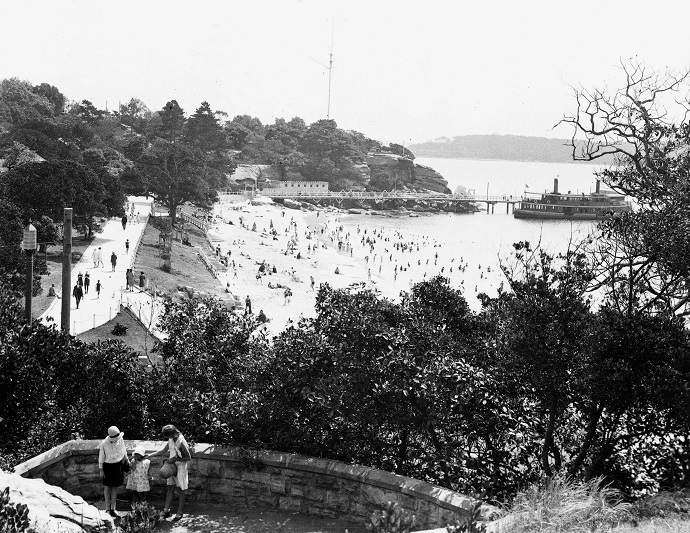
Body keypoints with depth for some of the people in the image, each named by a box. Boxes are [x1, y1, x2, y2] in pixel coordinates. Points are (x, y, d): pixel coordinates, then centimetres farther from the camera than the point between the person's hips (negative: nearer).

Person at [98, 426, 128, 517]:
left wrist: (126, 459, 23)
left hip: (118, 465, 3)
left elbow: (123, 450, 10)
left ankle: (113, 508, 15)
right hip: (107, 466, -3)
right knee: (107, 487, 5)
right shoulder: (104, 444, -19)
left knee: (115, 487, 8)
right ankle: (108, 509, 12)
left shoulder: (120, 440, -10)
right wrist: (101, 470, -6)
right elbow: (101, 457, -9)